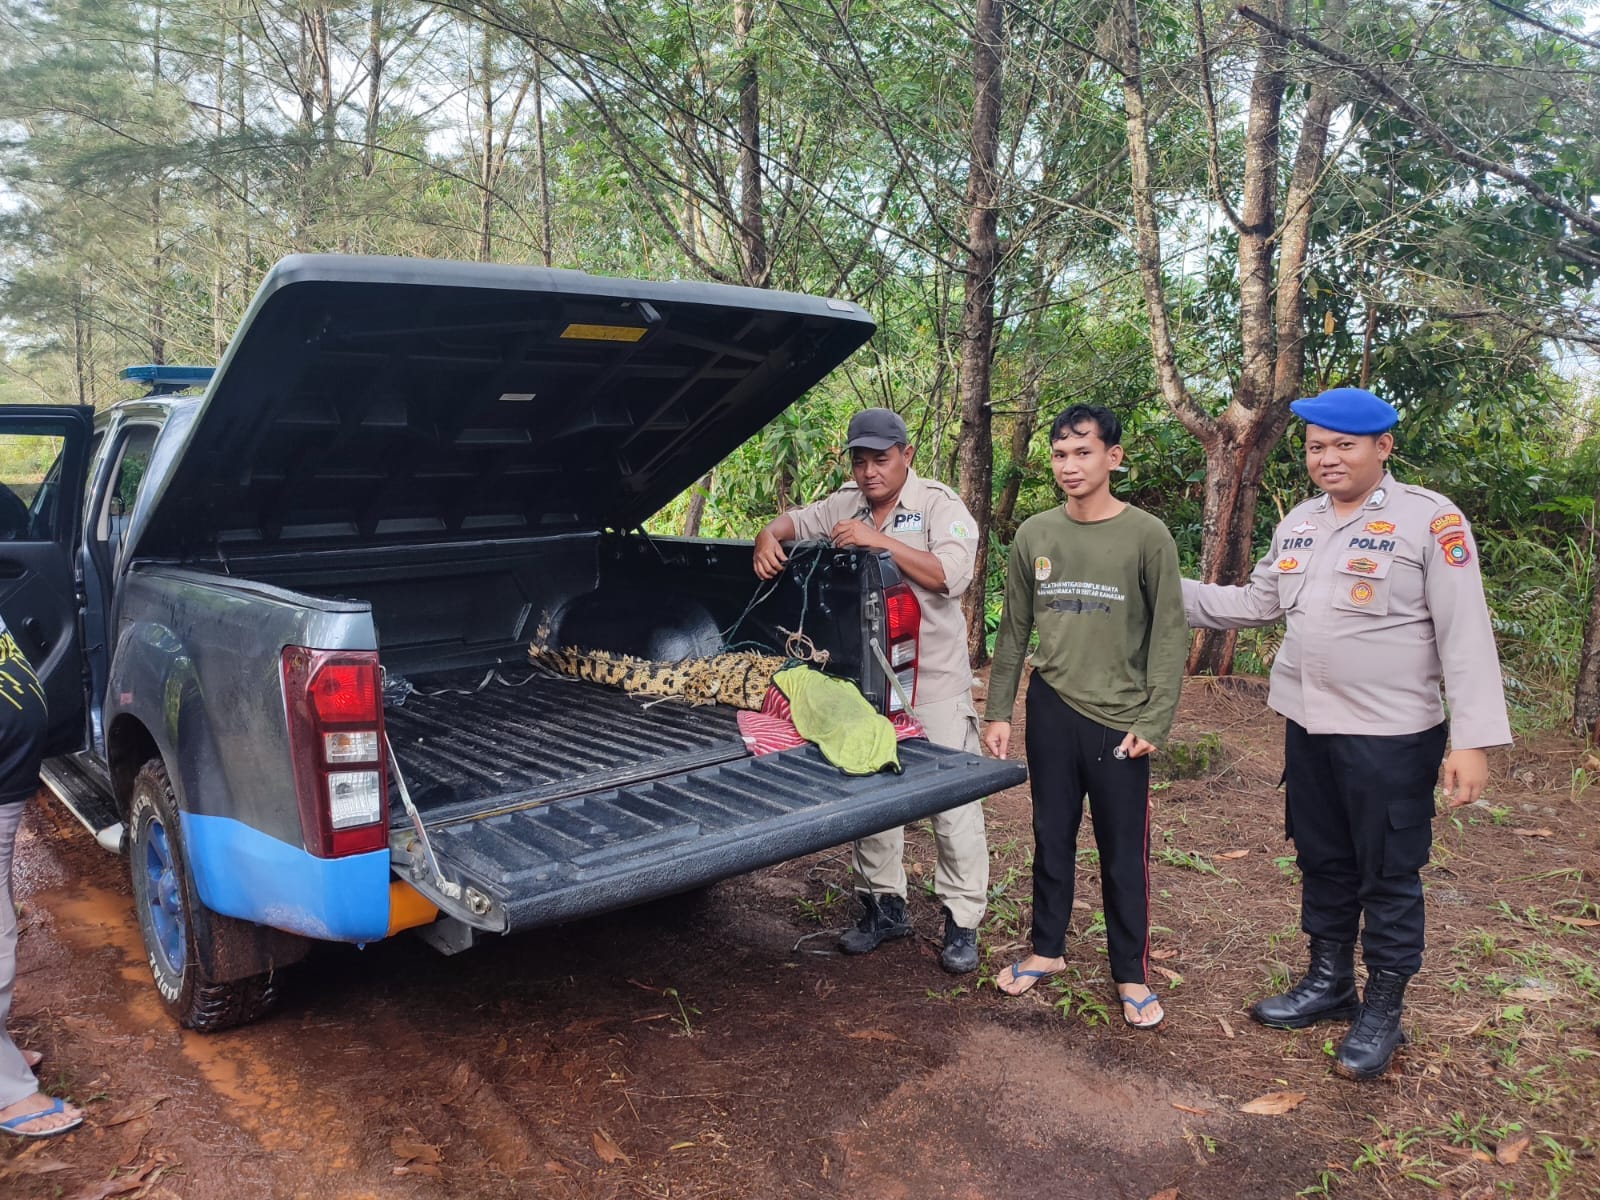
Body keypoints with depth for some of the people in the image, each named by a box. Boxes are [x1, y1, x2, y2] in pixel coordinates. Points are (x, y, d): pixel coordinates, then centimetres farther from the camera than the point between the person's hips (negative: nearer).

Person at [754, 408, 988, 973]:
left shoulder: (940, 506, -7)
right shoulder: (846, 504, 10)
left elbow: (953, 576, -21)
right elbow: (796, 520, 20)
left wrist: (881, 540, -27)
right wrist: (769, 536, -4)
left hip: (935, 684, -5)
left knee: (953, 803, -1)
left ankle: (962, 922, 11)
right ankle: (884, 905, 28)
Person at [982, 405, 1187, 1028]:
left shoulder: (1147, 536, -6)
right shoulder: (1034, 535, 5)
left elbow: (1169, 636, -4)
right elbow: (1013, 630, 10)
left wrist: (1154, 722, -10)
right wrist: (998, 711, 8)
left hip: (1119, 720, -3)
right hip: (1051, 708, 3)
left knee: (1124, 853, 4)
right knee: (1051, 838, 14)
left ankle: (1131, 974, 20)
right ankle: (1047, 949, 31)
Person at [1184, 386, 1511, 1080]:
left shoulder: (1430, 519, -12)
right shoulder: (1298, 523, 8)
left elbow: (1465, 634, -14)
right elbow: (1257, 603, 16)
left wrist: (1473, 738, -19)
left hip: (1392, 736, -6)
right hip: (1308, 727, 6)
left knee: (1388, 876, 6)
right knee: (1323, 864, 18)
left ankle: (1383, 1011, 22)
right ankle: (1329, 983, 35)